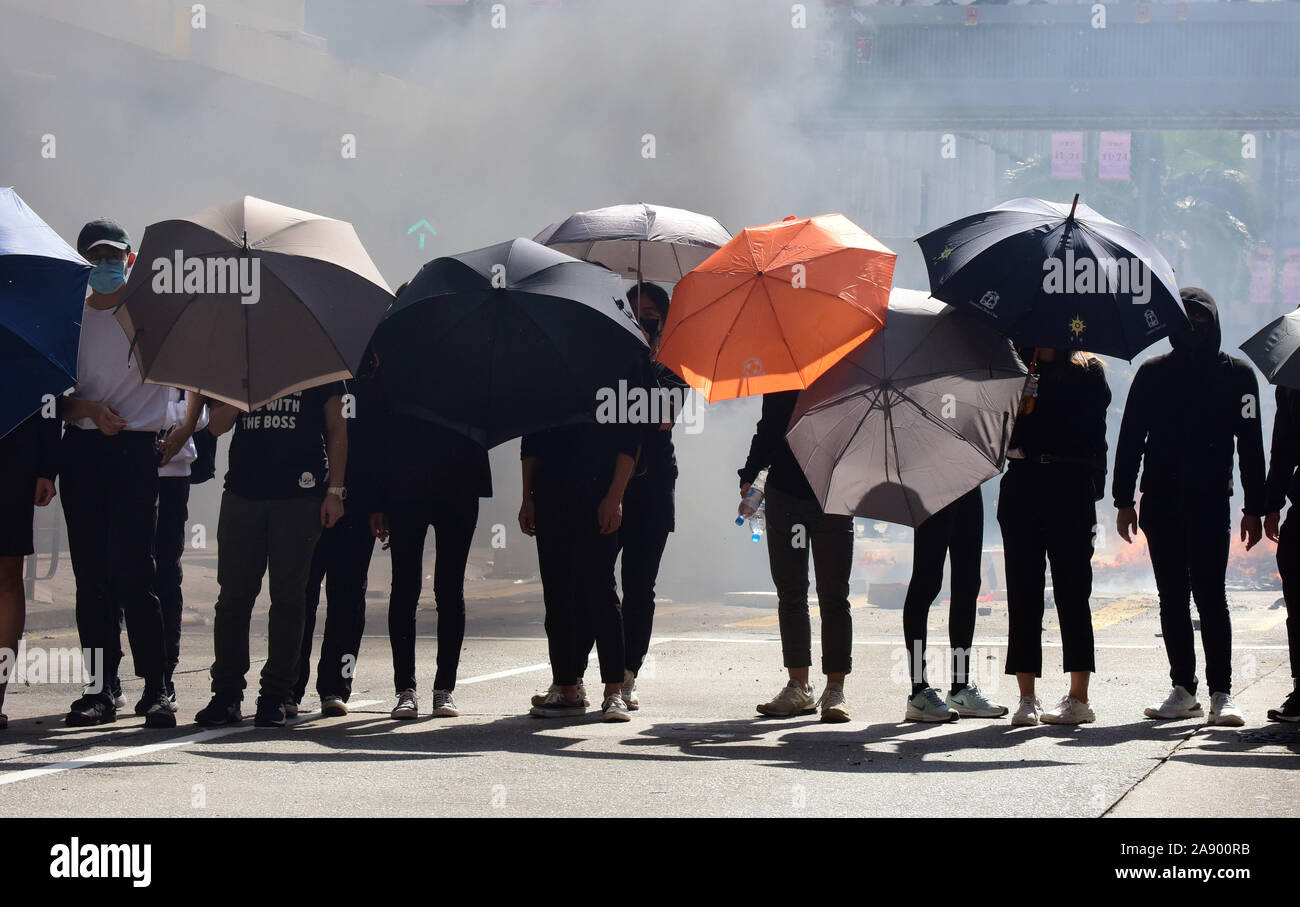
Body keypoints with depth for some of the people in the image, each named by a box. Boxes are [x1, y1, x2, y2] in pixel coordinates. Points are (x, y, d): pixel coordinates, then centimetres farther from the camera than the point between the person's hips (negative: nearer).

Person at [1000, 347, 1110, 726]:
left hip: (1071, 484, -2)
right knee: (1023, 588, 0)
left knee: (1072, 588, -2)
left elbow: (1094, 430, 1)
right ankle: (1027, 698, 2)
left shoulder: (1088, 371, 10)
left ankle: (1078, 697, 2)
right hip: (1022, 480, 2)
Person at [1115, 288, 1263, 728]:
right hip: (1161, 502, 3)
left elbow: (1250, 444, 5)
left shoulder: (1237, 374, 5)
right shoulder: (1153, 373, 9)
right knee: (1173, 597, 6)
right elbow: (1130, 438, 9)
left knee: (1209, 594, -10)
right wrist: (1124, 500, 4)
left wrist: (1254, 508, 1)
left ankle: (1221, 692, -8)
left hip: (1211, 500, -2)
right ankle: (1183, 689, 11)